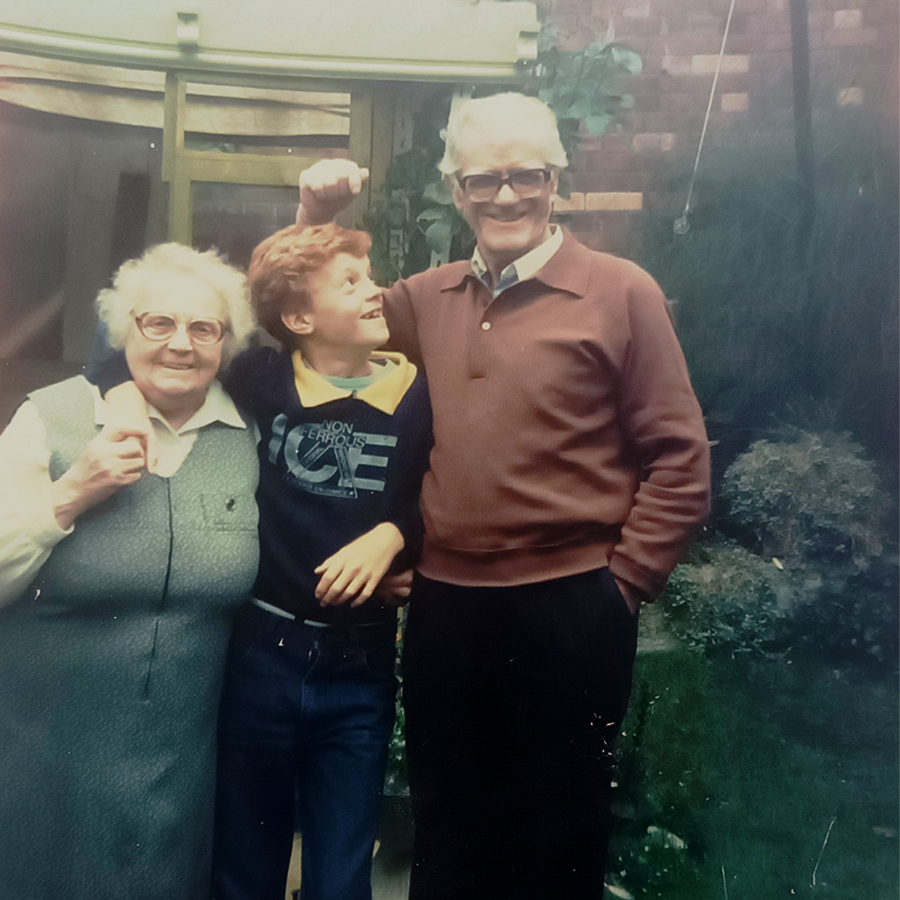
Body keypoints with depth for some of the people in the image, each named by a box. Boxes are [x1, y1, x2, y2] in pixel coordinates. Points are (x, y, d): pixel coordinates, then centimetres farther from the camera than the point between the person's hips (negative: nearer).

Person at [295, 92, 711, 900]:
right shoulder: (432, 297, 8)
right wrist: (315, 218, 6)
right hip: (444, 606, 4)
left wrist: (620, 586, -7)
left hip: (569, 613, -4)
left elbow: (679, 462, -5)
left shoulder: (620, 292, -6)